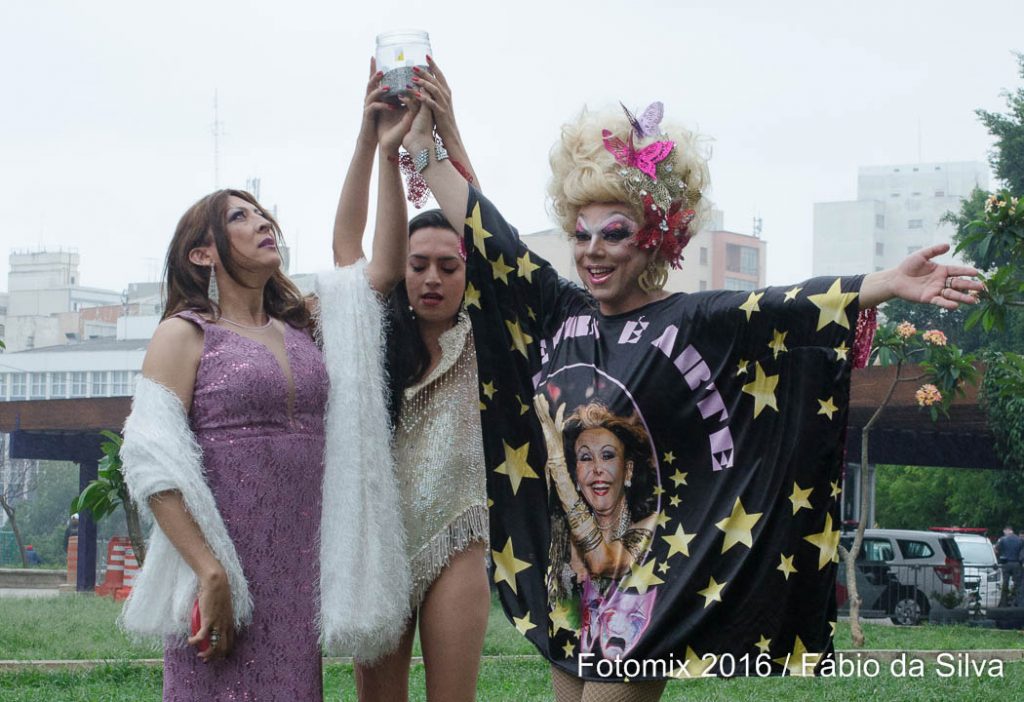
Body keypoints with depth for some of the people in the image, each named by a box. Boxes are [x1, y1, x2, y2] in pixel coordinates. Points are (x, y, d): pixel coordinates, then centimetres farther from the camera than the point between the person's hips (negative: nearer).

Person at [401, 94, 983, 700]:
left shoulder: (694, 324, -9)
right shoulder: (561, 312, 7)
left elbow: (789, 307, -22)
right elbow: (486, 237, 13)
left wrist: (891, 284, -35)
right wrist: (425, 148, 16)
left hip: (647, 580, -6)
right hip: (565, 575, 6)